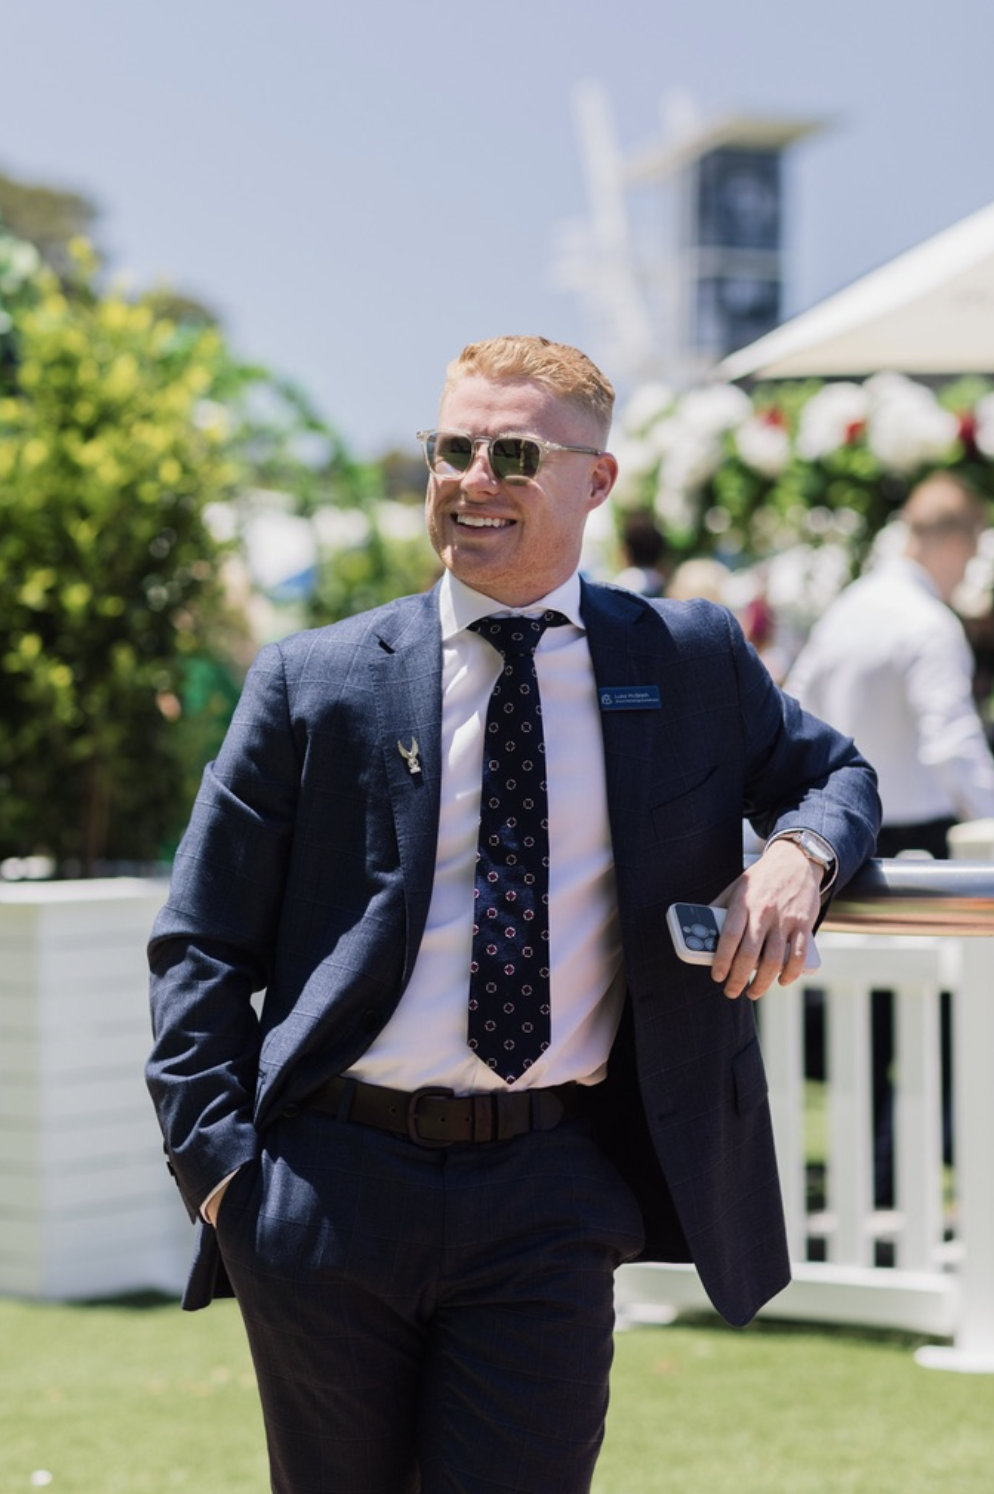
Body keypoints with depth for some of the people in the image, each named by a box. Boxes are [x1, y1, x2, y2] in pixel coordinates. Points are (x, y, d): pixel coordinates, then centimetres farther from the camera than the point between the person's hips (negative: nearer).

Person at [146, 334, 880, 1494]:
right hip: (334, 1178, 0)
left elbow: (832, 775, 23)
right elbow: (201, 944, 6)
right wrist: (220, 1167, -6)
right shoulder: (314, 683, 3)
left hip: (551, 1194, 0)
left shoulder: (690, 662, 7)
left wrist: (799, 853, -2)